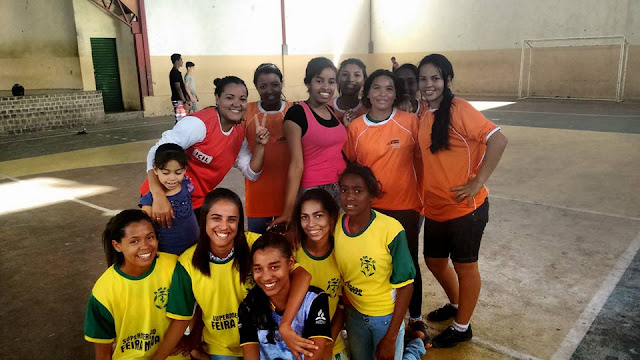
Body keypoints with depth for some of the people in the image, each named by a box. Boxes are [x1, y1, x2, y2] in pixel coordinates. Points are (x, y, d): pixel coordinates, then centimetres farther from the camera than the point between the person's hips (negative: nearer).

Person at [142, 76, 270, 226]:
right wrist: (160, 198, -38)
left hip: (198, 202, 6)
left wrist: (260, 145, -14)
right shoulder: (198, 123, -23)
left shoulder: (239, 133, -1)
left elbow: (251, 174, 2)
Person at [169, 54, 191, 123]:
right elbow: (178, 88, -20)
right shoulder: (175, 72, -14)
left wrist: (187, 100, 20)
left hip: (180, 100, 10)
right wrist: (184, 101, -21)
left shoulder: (176, 72, 17)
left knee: (179, 121, 12)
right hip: (178, 101, -10)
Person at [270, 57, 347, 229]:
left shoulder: (333, 112, 9)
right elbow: (297, 164, -13)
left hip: (341, 189, 6)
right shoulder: (296, 113, -9)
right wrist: (288, 211, -18)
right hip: (313, 191, -6)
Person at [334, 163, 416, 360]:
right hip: (354, 314, 4)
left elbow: (405, 285, -18)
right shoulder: (335, 225, -14)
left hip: (387, 315, -4)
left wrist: (390, 338, -16)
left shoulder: (391, 229, -25)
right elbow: (337, 274, 1)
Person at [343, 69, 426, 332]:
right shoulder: (355, 127, -3)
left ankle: (415, 318, 32)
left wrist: (423, 196, 5)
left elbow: (420, 159, 3)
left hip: (405, 205, -1)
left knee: (409, 263, 12)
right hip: (369, 207, 1)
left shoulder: (410, 121, -7)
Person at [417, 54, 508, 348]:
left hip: (464, 208, -7)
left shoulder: (458, 109, -16)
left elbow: (497, 140, -22)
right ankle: (456, 304, 47)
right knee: (434, 261, 20)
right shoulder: (425, 116, 6)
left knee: (464, 266, 10)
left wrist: (477, 182, -21)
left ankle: (462, 327, 29)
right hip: (434, 209, 8)